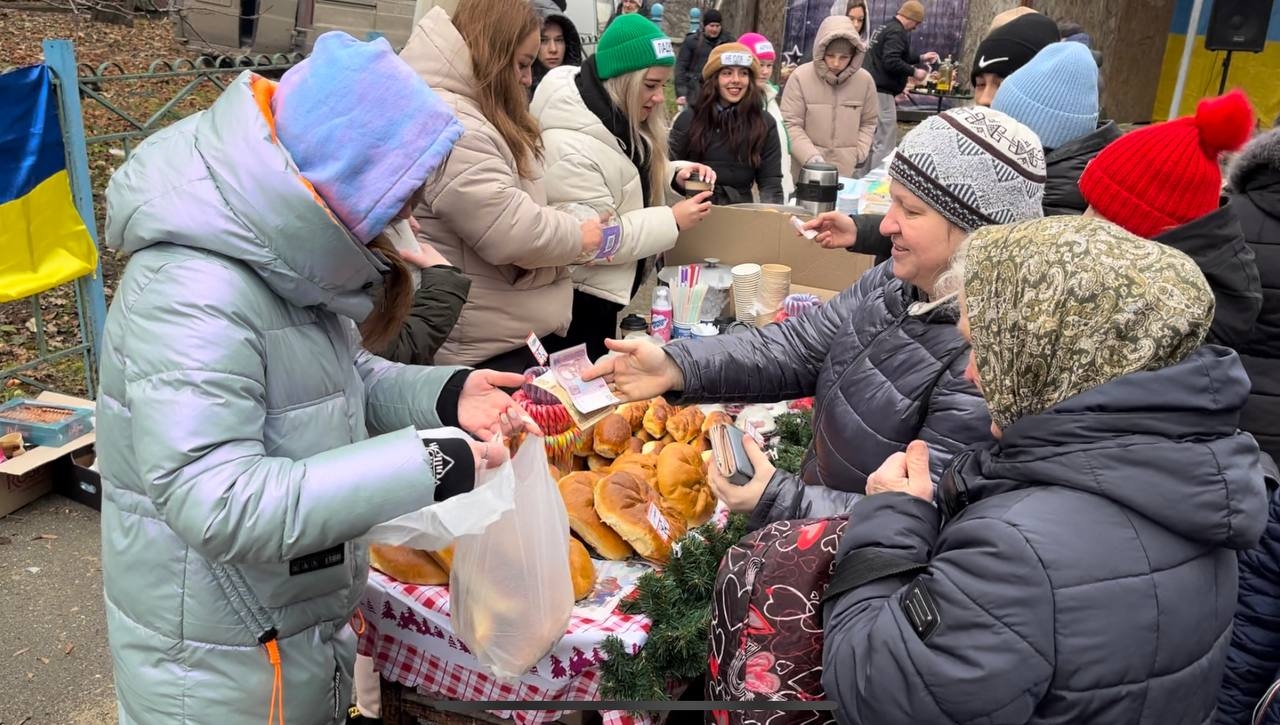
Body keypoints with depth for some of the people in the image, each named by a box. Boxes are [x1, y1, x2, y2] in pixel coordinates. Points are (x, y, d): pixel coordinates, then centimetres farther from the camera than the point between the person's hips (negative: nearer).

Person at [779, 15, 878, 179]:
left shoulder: (864, 80, 1)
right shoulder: (801, 77, -8)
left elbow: (868, 123, 14)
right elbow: (790, 124, -8)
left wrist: (860, 153, 0)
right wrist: (810, 156, -18)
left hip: (846, 171, 2)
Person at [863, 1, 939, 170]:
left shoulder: (886, 28, 20)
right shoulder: (897, 32, -12)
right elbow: (892, 62, -23)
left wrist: (921, 58, 30)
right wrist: (914, 72, -11)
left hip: (875, 89, 11)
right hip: (882, 91, -11)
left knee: (874, 140, 15)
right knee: (885, 143, -11)